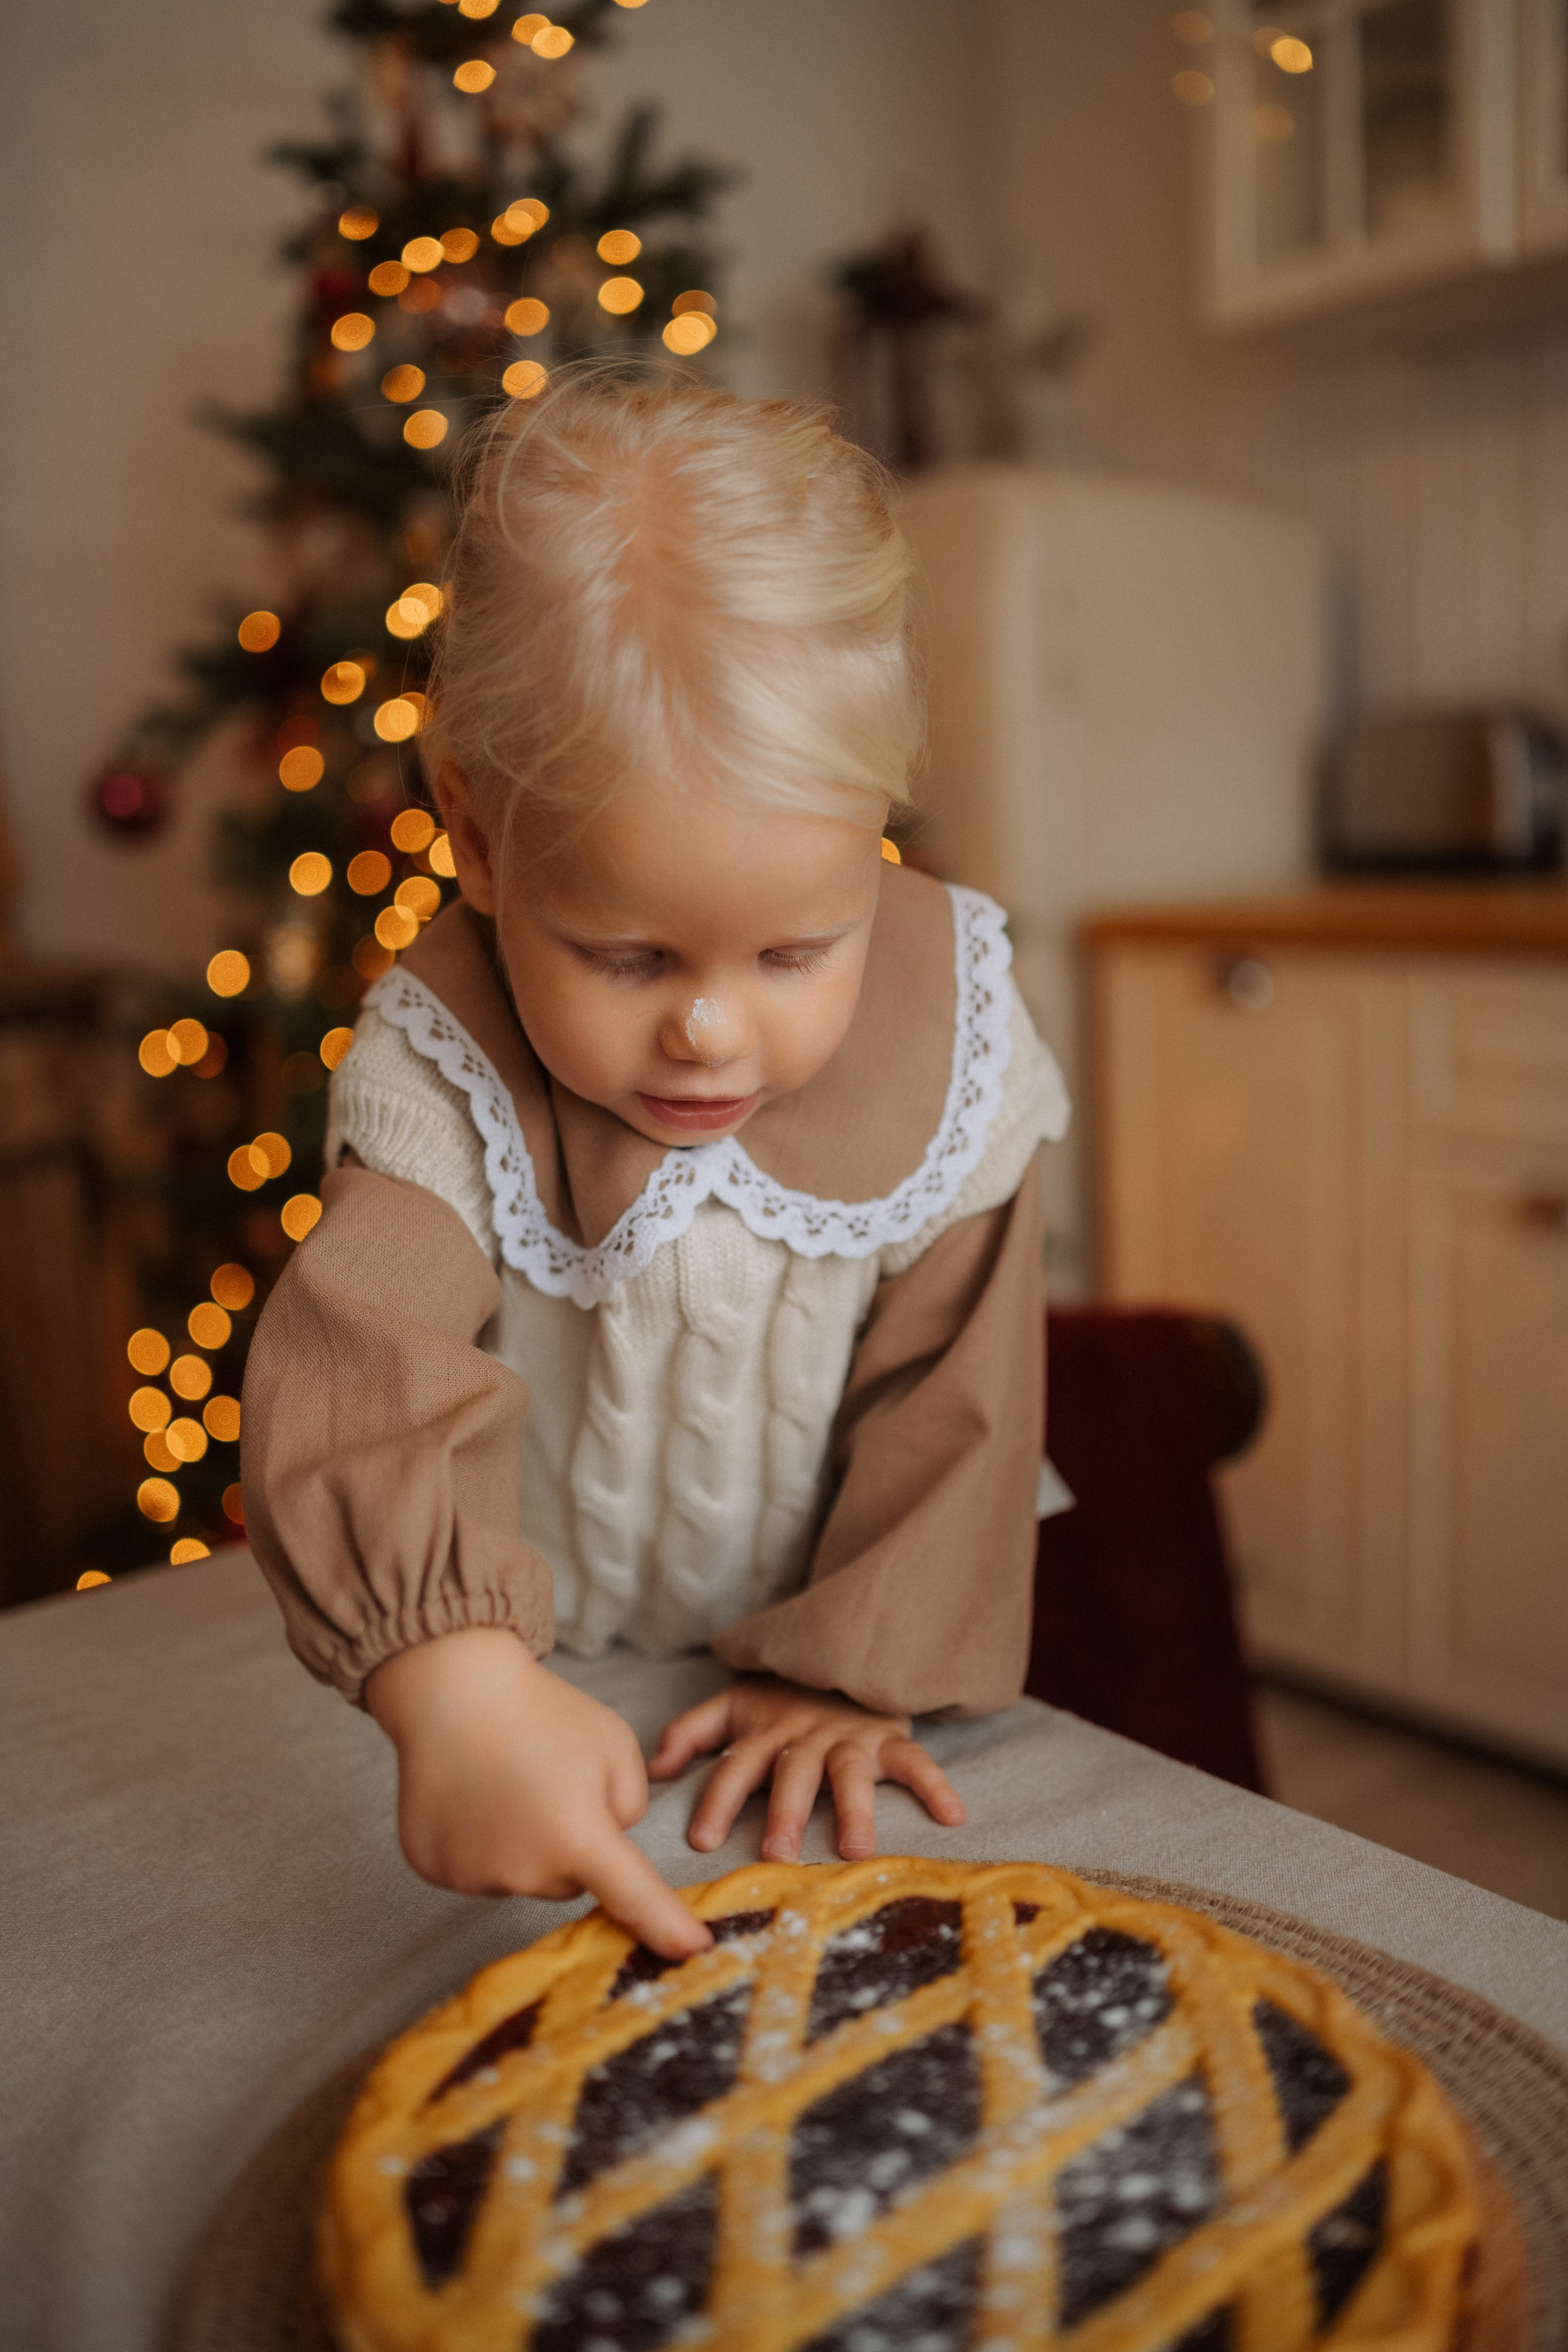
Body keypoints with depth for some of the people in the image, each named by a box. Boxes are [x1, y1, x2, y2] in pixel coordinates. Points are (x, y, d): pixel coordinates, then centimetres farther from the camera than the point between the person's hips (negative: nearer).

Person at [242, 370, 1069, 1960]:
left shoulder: (946, 1024, -17)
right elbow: (362, 1365, -39)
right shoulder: (442, 1065, -23)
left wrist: (860, 1669, -15)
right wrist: (456, 1674, -55)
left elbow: (956, 1393, -10)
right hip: (536, 1674, 0)